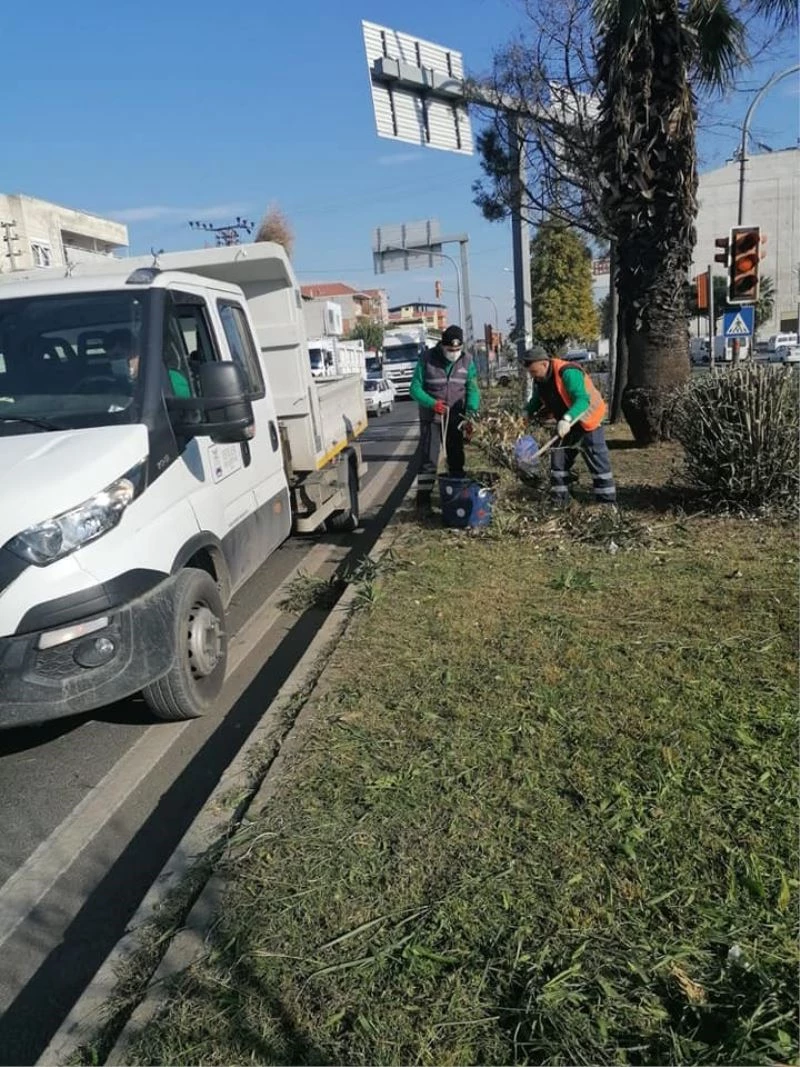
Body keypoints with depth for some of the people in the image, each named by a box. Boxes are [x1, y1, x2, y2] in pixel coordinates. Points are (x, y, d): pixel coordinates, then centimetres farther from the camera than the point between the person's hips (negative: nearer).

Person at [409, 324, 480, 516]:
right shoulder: (427, 358, -10)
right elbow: (415, 388, -9)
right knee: (428, 459, -8)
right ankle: (423, 500, -4)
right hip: (431, 417, -3)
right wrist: (432, 403, -26)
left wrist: (471, 413, -20)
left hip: (456, 418, 3)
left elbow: (473, 388, -4)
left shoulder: (467, 360, -2)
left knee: (456, 458, 12)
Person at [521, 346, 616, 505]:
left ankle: (608, 503, 3)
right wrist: (526, 415, -4)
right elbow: (536, 401, 13)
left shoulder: (567, 373, -30)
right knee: (558, 460, 7)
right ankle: (559, 501, 14)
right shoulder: (539, 380, -4)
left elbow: (582, 400, -40)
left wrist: (567, 419, -54)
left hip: (587, 422, -8)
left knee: (598, 464, -3)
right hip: (565, 424, 8)